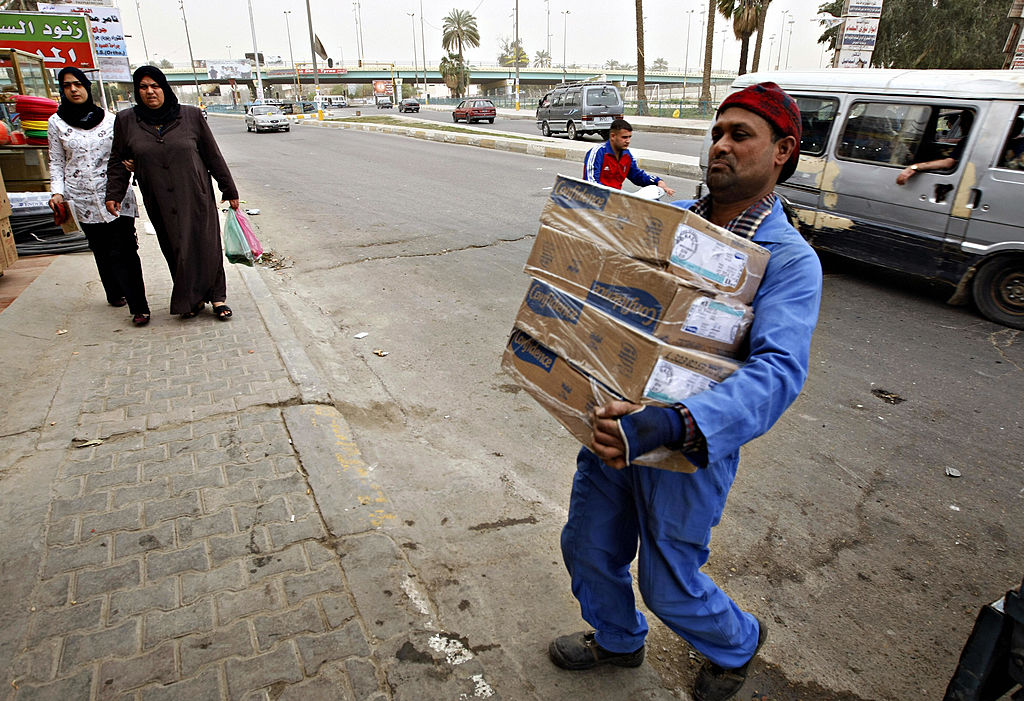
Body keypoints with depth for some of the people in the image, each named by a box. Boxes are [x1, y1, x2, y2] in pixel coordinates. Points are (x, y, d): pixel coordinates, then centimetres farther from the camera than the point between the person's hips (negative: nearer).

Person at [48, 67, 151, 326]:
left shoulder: (110, 119, 6)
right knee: (101, 251, 8)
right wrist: (57, 191, -1)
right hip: (83, 198, 2)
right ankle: (114, 293, 25)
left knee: (123, 251, -10)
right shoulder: (56, 123, 8)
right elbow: (57, 162, 11)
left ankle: (139, 307, -10)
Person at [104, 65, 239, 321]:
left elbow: (213, 156, 4)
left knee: (206, 246, 0)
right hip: (159, 202, 1)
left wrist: (229, 190, 6)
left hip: (196, 196, -1)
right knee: (175, 251, 4)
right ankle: (191, 299, 16)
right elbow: (117, 161, 11)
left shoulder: (191, 115, 0)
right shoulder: (126, 120, 4)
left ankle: (217, 297, 13)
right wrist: (113, 194, 3)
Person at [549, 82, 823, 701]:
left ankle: (737, 643, 49)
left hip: (692, 446, -5)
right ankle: (618, 641, 52)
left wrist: (673, 426, -46)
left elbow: (777, 372, -30)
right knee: (588, 548, 20)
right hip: (616, 422, 6)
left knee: (670, 586, 13)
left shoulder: (789, 260, -16)